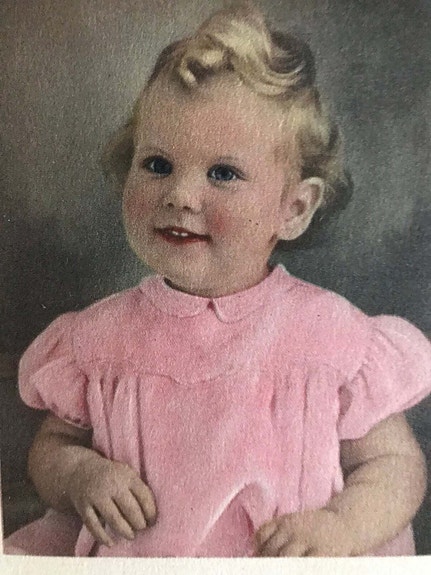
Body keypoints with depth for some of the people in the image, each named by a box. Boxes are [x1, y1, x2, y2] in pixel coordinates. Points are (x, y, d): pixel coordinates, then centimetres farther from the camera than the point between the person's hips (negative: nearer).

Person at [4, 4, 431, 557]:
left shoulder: (335, 335, -11)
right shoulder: (102, 336, -5)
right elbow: (52, 444, 7)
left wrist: (342, 526, -18)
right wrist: (83, 474, -13)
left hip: (288, 557, -2)